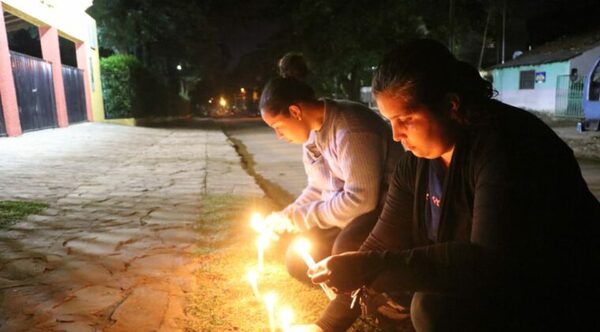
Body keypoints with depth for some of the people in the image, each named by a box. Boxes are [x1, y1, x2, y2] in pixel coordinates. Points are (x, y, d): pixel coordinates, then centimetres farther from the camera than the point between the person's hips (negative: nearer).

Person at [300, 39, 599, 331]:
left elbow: (491, 262, -33)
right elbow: (383, 242, -2)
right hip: (487, 287, 7)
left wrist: (370, 268, -35)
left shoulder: (506, 143, -25)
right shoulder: (416, 161, -4)